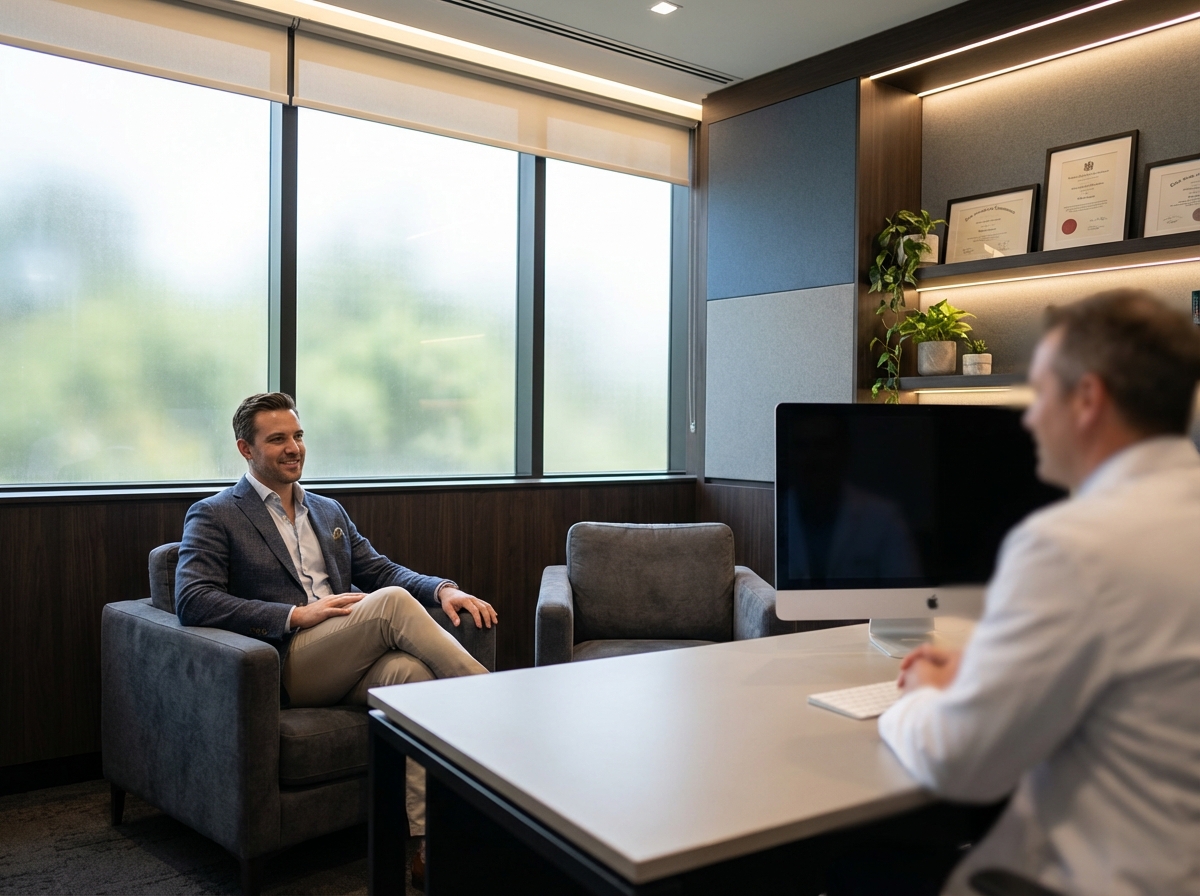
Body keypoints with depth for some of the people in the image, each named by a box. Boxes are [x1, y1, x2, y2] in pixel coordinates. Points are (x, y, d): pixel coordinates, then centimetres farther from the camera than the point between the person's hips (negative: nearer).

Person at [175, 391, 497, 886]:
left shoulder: (329, 511, 25)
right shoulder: (213, 516, 6)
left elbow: (381, 570, 18)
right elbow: (191, 601, -9)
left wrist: (442, 588, -4)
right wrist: (295, 615, -19)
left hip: (349, 666, 5)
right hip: (283, 668, -5)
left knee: (409, 670, -31)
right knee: (392, 602, -28)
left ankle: (427, 841, -31)